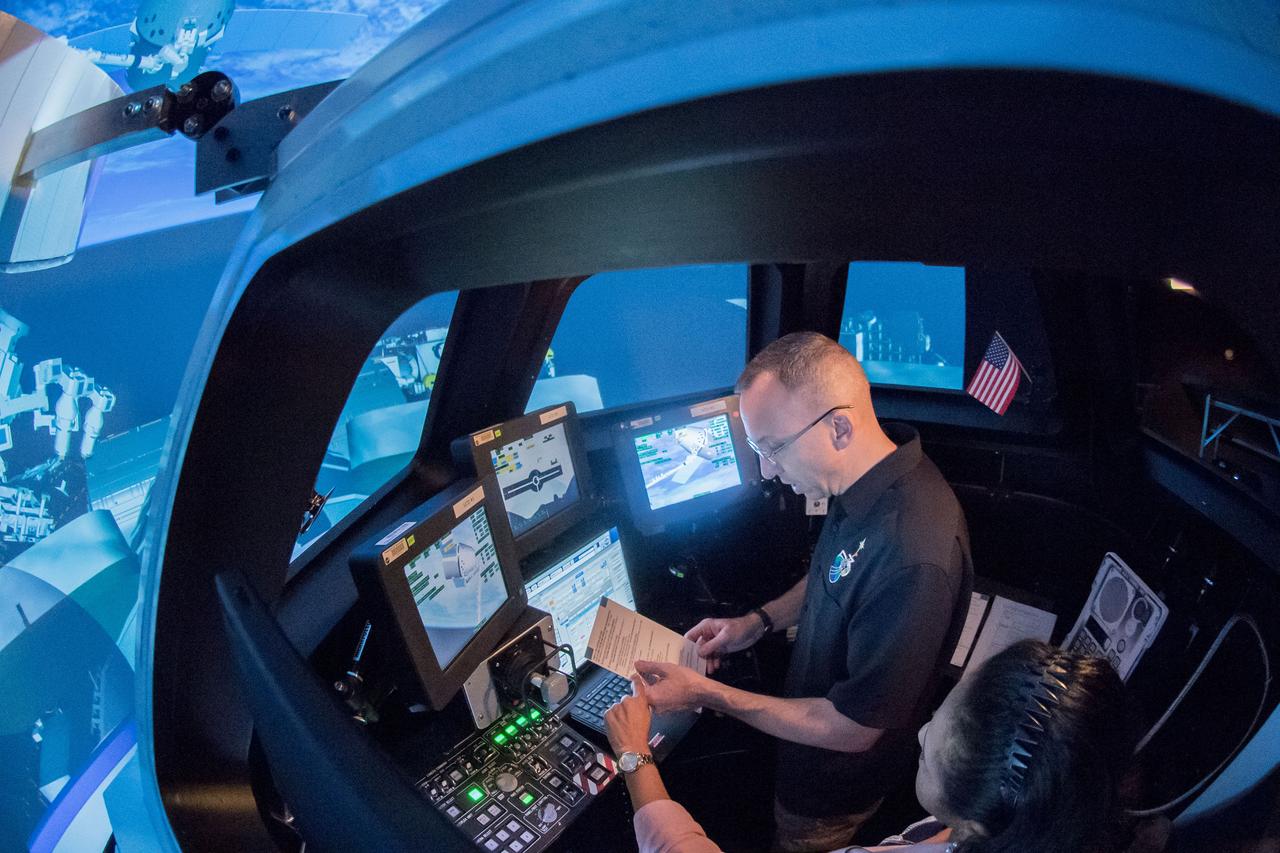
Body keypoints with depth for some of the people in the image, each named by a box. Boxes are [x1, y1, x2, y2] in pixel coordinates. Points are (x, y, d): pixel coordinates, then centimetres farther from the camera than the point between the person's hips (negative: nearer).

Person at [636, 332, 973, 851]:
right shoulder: (866, 485, -12)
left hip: (838, 780, -7)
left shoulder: (913, 558, -41)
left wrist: (707, 695, -26)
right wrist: (758, 623, -3)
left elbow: (853, 729, -31)